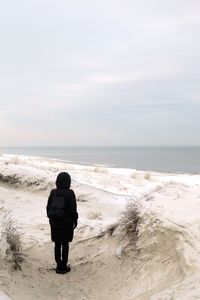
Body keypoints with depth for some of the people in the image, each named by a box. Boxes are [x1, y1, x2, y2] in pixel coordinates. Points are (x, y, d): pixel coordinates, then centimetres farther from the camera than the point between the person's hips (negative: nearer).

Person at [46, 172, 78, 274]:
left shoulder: (53, 193, -3)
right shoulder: (70, 193, -16)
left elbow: (48, 207, 4)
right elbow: (73, 209, -14)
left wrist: (50, 218, 16)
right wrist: (75, 221, 0)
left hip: (55, 222, 4)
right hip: (67, 223, -4)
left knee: (57, 244, 13)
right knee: (65, 244, 8)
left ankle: (59, 266, 21)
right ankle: (64, 267, 15)